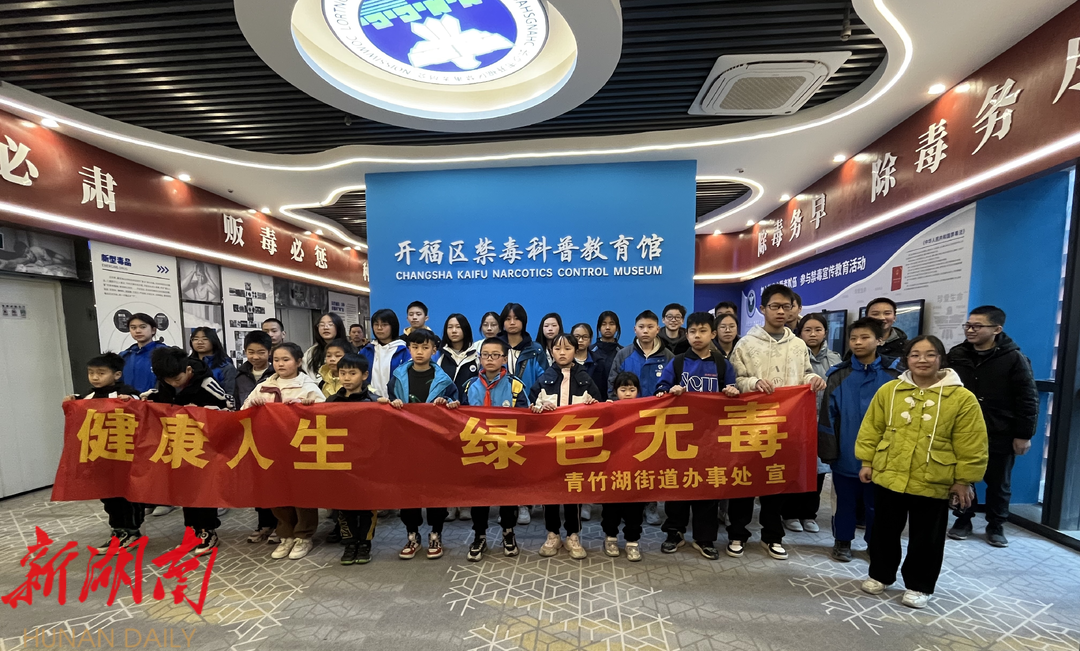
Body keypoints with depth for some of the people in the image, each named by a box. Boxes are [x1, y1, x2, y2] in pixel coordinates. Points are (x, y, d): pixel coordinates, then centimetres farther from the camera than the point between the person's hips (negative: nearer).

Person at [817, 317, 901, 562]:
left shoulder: (894, 373, -3)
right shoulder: (838, 375, -3)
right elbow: (828, 415, -3)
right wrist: (828, 450, -5)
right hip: (846, 453, 0)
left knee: (876, 502, 16)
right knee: (845, 500, 13)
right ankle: (842, 541, 30)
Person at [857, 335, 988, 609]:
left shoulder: (962, 398, -7)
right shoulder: (888, 391, -2)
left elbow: (971, 446, -3)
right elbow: (872, 429, 4)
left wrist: (964, 481, -3)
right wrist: (866, 462, 3)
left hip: (933, 483, -2)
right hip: (888, 477, 2)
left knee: (926, 538, 13)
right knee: (885, 531, 16)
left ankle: (919, 586, 33)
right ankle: (880, 575, 34)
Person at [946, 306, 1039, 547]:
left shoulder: (1013, 358, -9)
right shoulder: (956, 355, -1)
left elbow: (1028, 399, -7)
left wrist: (1024, 434, -8)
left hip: (1000, 435, -2)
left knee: (998, 483, 13)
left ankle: (996, 525, 30)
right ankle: (963, 520, 26)